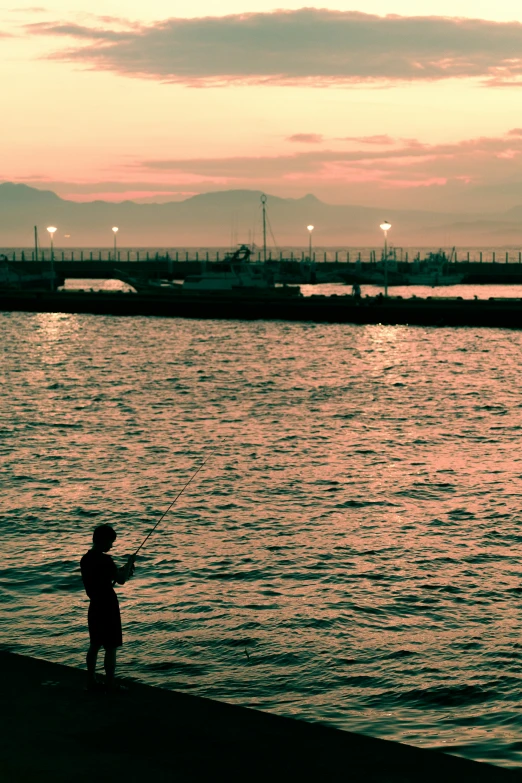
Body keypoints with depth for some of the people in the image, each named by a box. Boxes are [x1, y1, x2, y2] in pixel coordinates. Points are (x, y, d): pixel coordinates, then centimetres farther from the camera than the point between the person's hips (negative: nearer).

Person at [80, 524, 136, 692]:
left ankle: (91, 681, 21)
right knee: (110, 647, -1)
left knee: (95, 644, 16)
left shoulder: (85, 559, 7)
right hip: (107, 607, -8)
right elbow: (121, 579, -20)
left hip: (95, 607, 8)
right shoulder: (104, 560, -20)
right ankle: (110, 685, 2)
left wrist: (123, 571, 14)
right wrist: (129, 562, -4)